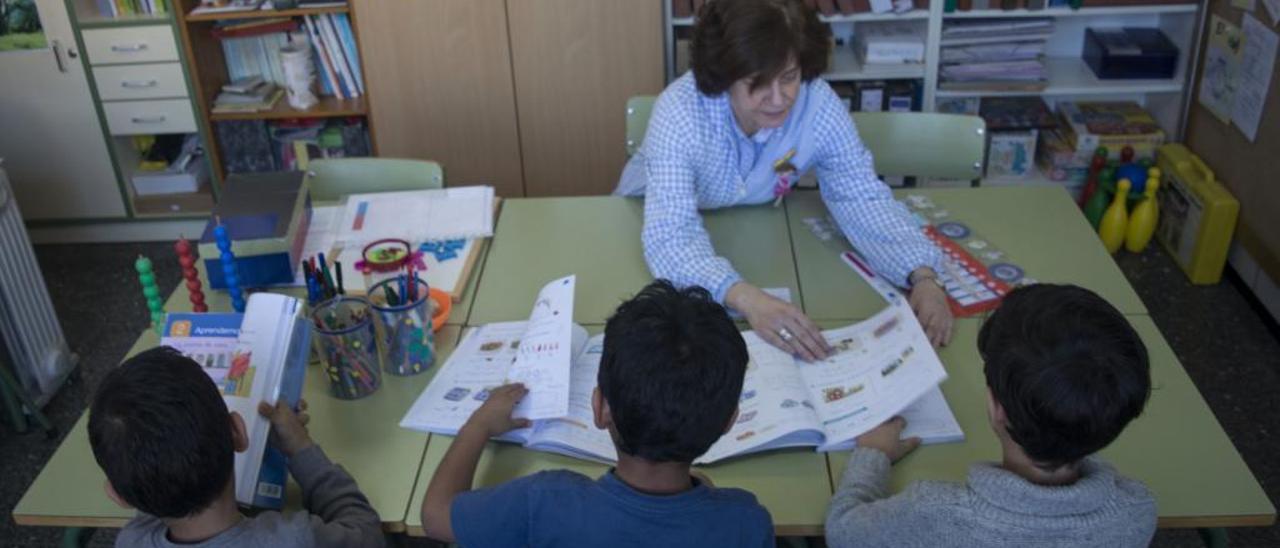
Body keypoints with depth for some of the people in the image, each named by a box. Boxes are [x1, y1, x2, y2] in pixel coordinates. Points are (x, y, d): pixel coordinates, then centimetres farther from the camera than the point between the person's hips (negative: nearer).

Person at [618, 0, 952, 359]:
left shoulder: (820, 105, -26)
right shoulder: (680, 112, -36)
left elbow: (864, 199, -19)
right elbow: (670, 236, -45)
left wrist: (923, 276, -37)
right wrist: (747, 298, -62)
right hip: (652, 221, -1)